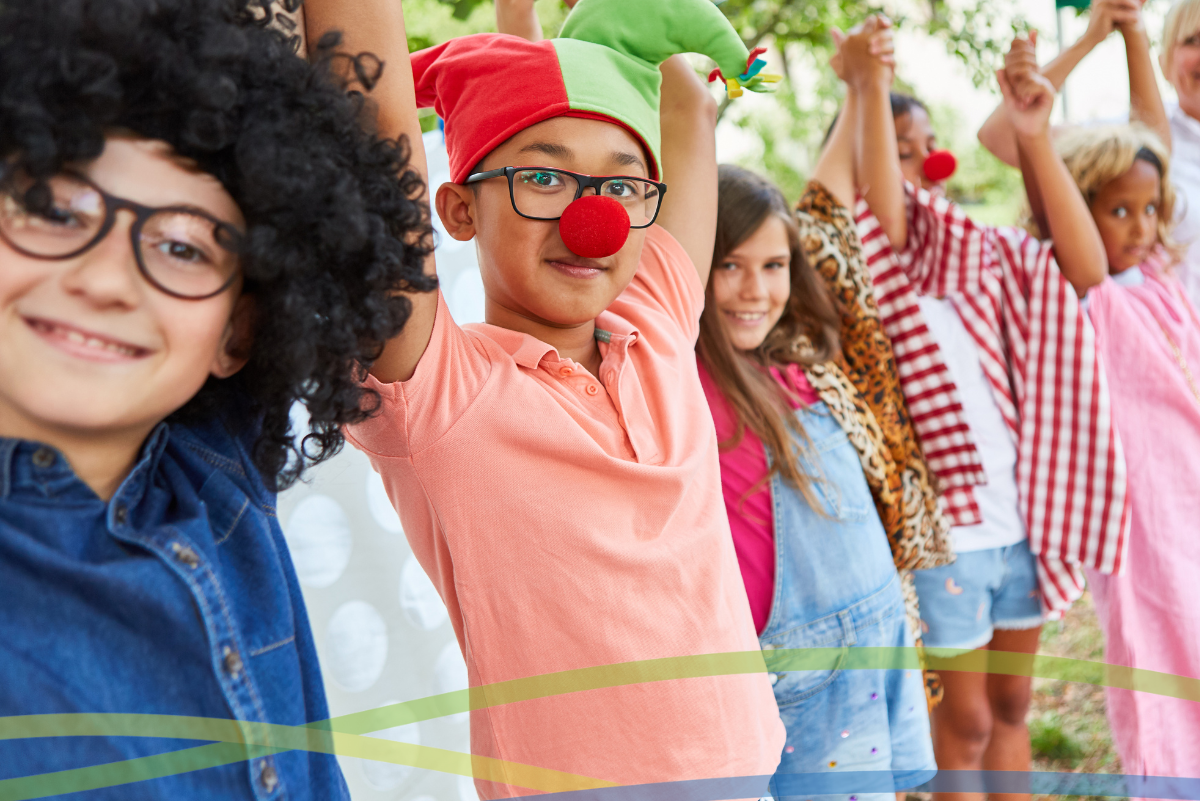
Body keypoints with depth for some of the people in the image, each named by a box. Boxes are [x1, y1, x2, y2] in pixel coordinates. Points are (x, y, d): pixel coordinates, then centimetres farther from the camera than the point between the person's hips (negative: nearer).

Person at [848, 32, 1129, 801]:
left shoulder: (979, 257, 7)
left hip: (1021, 519, 5)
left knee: (1011, 704, 18)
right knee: (965, 718, 6)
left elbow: (1085, 269, -4)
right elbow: (883, 203, -27)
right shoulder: (868, 266, -6)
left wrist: (1036, 139, -9)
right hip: (939, 532, -5)